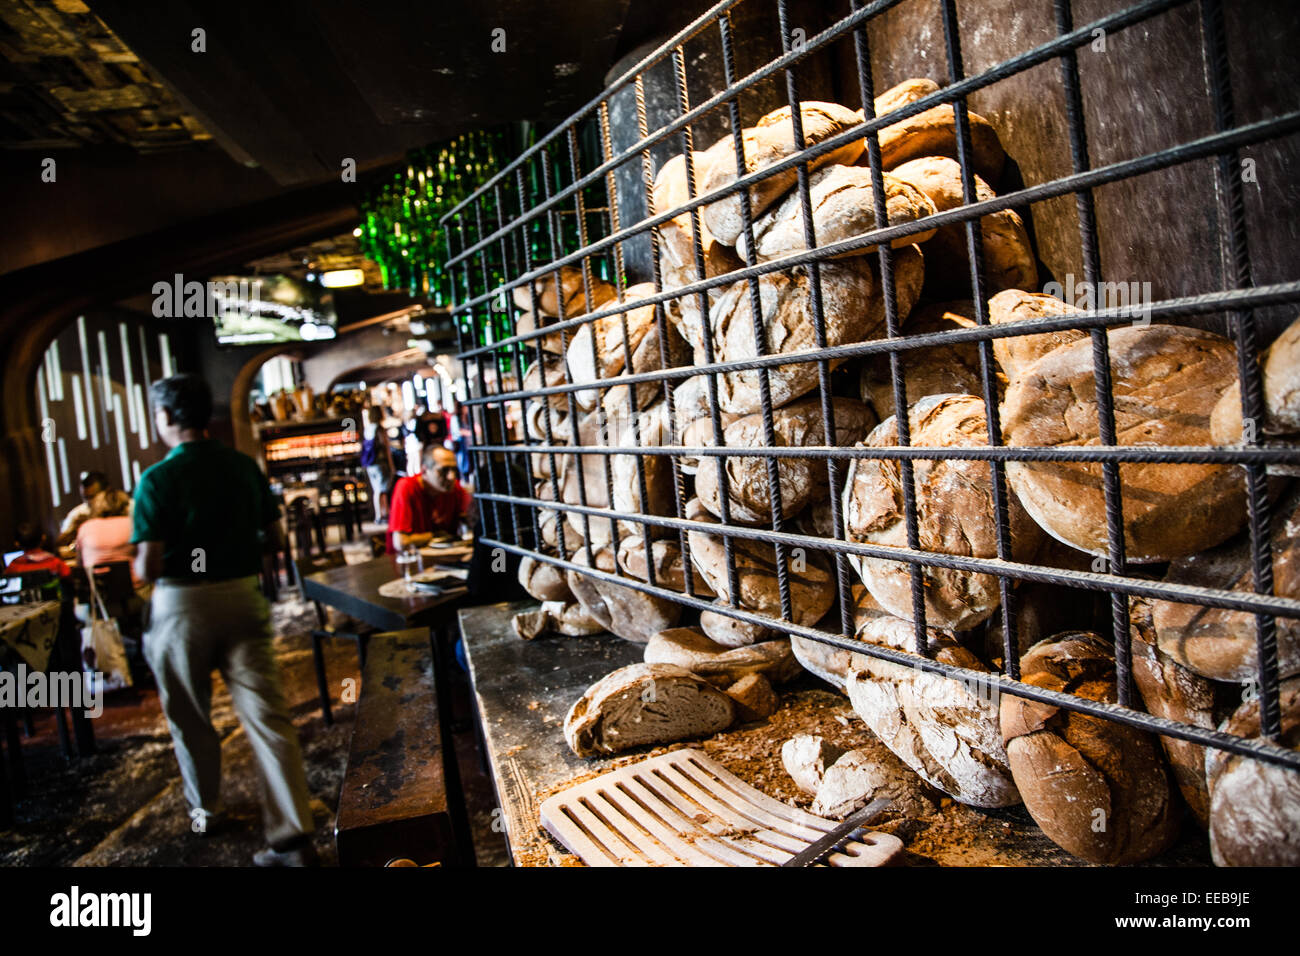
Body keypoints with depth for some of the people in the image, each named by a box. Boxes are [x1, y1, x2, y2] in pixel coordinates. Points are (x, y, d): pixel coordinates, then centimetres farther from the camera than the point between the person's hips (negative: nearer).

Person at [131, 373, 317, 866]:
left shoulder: (157, 479, -12)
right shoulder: (245, 467, 2)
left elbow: (148, 566, -15)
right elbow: (274, 538, 9)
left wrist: (143, 567, 7)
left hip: (181, 604, -3)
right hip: (242, 596, 3)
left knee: (191, 719, 18)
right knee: (267, 716, 0)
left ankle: (205, 809, 38)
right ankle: (292, 835, -2)